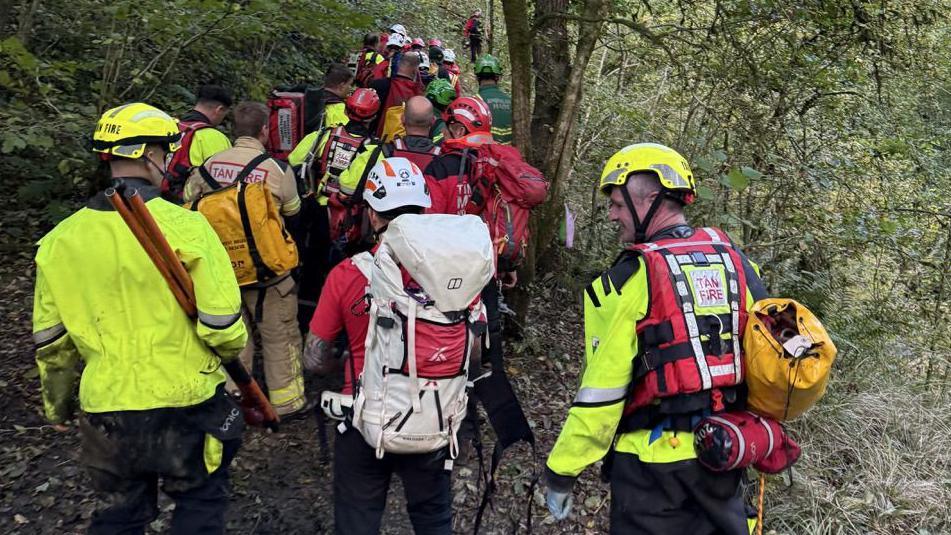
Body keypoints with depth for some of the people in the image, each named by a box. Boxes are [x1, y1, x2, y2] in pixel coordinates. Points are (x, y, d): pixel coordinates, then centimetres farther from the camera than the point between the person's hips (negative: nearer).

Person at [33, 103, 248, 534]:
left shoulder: (59, 240, -2)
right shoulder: (184, 226, -16)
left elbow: (49, 342, 6)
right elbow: (222, 324, -17)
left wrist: (57, 405, 21)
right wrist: (234, 347, 6)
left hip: (105, 410, 4)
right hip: (185, 405, -4)